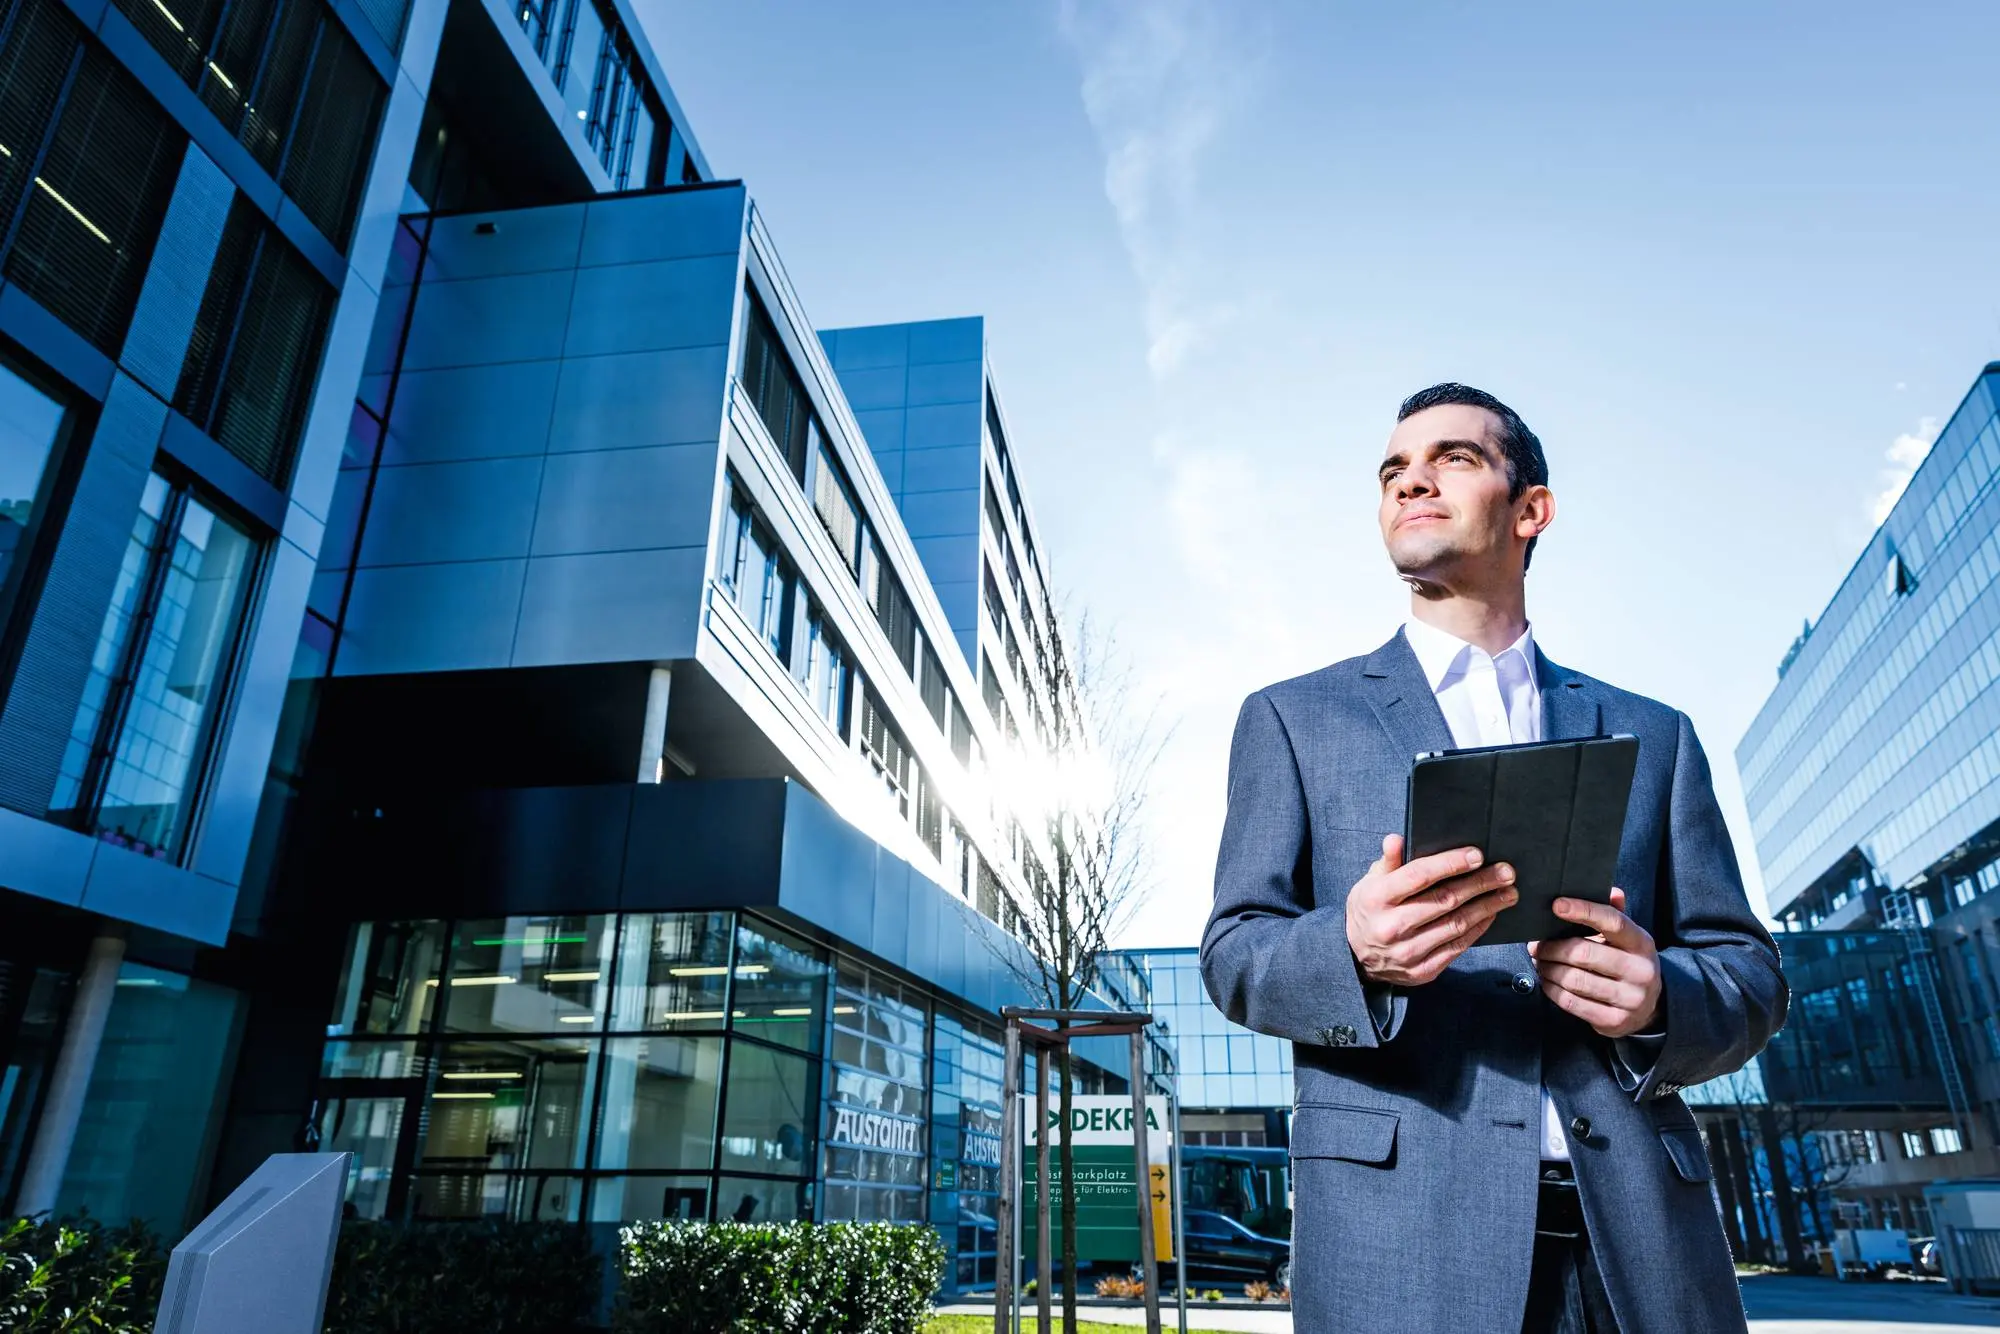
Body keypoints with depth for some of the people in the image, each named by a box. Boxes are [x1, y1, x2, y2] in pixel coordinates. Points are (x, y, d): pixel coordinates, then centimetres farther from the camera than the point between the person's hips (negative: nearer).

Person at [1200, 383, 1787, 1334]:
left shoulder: (1650, 734, 13)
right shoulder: (1293, 718, 7)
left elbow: (1748, 970, 10)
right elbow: (1234, 954, 1)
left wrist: (1660, 997, -13)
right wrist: (1352, 949, -21)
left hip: (1636, 1232, 3)